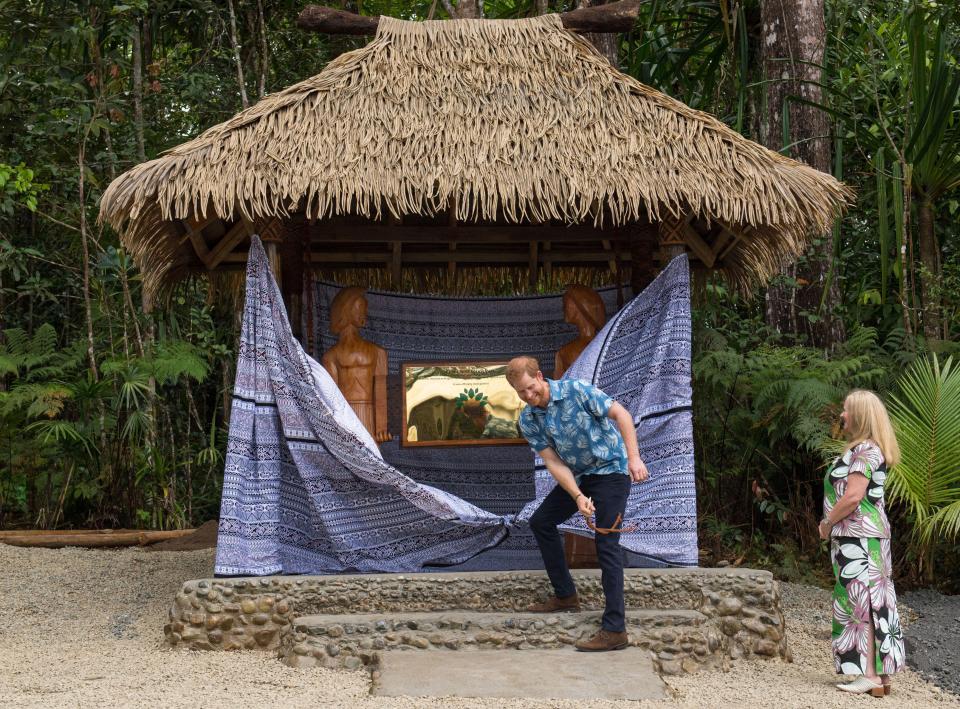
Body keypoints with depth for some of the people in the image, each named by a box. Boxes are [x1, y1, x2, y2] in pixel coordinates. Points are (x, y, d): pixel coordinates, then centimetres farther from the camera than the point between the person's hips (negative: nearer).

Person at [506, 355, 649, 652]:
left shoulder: (576, 391, -20)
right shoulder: (528, 420, -5)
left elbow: (621, 414, -18)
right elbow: (553, 462, -9)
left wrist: (634, 457, -26)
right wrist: (578, 497, -23)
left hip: (611, 469, -7)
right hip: (578, 475, 7)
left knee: (607, 544, -15)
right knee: (541, 521, 13)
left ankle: (614, 630, -19)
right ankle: (566, 596, 25)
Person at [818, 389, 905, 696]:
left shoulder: (864, 450, -15)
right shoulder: (865, 450, 17)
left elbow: (852, 498, -22)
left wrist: (826, 523, -9)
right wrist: (832, 523, 12)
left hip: (858, 537, -10)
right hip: (862, 536, 10)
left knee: (860, 602, -9)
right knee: (870, 603, 10)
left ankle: (870, 675, -9)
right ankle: (880, 672, 12)